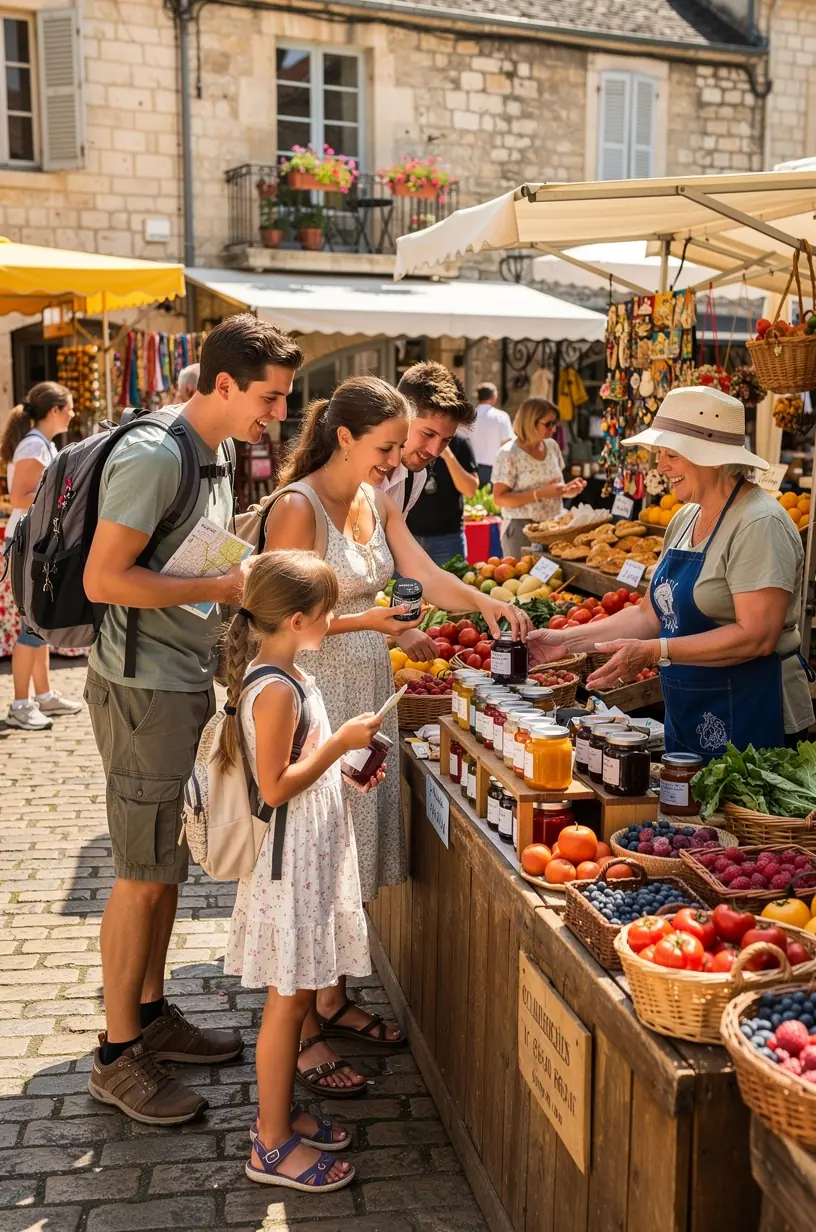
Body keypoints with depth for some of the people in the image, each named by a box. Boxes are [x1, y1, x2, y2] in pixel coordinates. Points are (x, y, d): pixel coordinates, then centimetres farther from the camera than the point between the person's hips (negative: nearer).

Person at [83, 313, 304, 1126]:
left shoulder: (213, 454, 11)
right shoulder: (154, 456, -19)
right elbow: (103, 578, -23)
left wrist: (246, 580, 4)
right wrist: (221, 588, -21)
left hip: (188, 684, 9)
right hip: (144, 691, -9)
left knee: (167, 867, 17)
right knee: (142, 877, 1)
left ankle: (151, 1013, 33)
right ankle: (117, 1057, 15)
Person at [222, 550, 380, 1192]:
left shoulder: (285, 676, 9)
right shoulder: (277, 690, -22)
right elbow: (275, 786, -23)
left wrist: (345, 769, 9)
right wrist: (341, 741, -19)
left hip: (310, 856, 10)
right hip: (291, 858, -10)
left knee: (297, 994, 19)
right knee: (289, 999, 1)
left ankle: (279, 1111, 33)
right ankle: (273, 1146, 14)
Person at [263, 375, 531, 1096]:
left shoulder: (379, 502, 9)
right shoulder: (297, 508, -15)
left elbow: (425, 575, 2)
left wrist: (486, 603, -14)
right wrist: (365, 621, -24)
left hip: (368, 692, 8)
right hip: (316, 694, -8)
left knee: (355, 854, 15)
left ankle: (334, 1001, 31)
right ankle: (303, 1033, 12)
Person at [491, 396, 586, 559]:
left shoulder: (551, 446, 7)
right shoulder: (509, 454, -13)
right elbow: (500, 498, -16)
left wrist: (566, 489, -3)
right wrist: (540, 494, -23)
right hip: (521, 529, -6)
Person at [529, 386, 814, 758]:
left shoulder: (759, 524, -17)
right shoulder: (684, 520, 9)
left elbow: (756, 636, -25)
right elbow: (652, 614, 12)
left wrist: (654, 652, -28)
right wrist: (568, 640, 5)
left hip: (749, 722, -8)